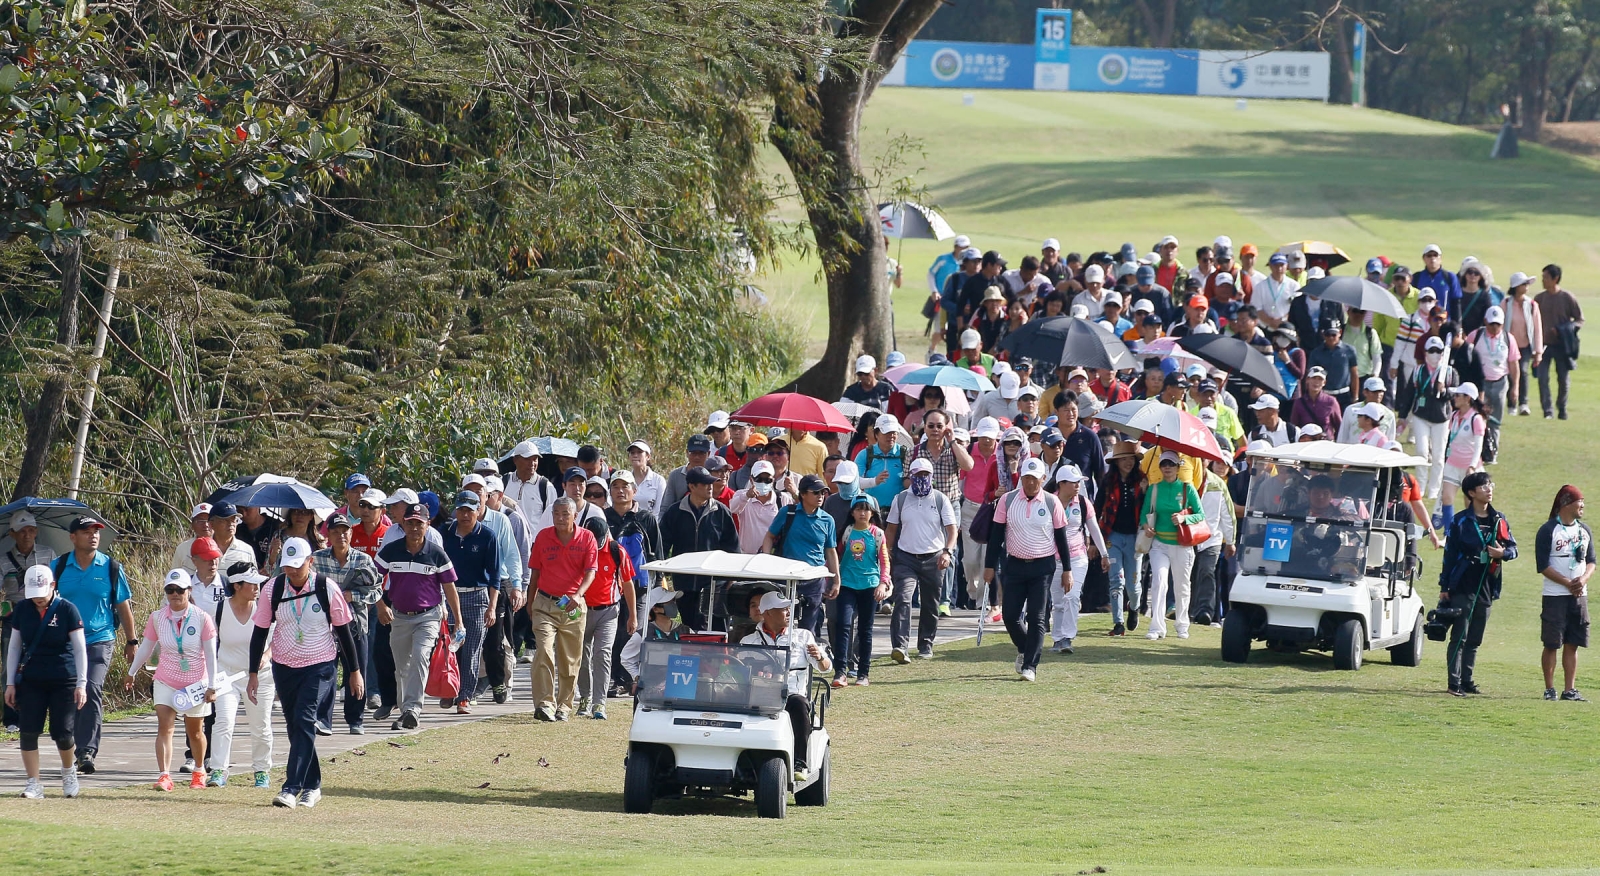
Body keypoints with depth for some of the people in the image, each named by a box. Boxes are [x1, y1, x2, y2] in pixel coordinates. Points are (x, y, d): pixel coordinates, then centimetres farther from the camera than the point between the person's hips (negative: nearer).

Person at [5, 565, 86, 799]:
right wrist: (10, 683, 7)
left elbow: (80, 648, -4)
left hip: (63, 681, -3)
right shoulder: (22, 609, 2)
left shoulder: (66, 610, -7)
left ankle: (69, 771, 26)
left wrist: (81, 683, -10)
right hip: (30, 681, 3)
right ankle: (34, 784, 1)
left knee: (62, 733, -3)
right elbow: (14, 647, 10)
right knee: (28, 731, -6)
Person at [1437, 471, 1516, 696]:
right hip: (1463, 587, -5)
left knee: (1474, 640, 10)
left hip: (1486, 588, 5)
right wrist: (1444, 587, -5)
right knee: (1459, 637, -7)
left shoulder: (1499, 521, 10)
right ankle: (1455, 682, -8)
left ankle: (1467, 680, 16)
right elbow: (1449, 554, -2)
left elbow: (1513, 548, 13)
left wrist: (1503, 553, -11)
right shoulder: (1460, 522, -3)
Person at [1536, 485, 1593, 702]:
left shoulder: (1584, 530, 12)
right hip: (1555, 596, -5)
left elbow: (1591, 562, 13)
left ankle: (1569, 690, 8)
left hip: (1579, 596, 5)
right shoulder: (1548, 531, -6)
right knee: (1552, 645, -2)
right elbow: (1543, 566, -10)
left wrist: (1583, 579, -9)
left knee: (1572, 645, 5)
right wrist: (1568, 583, -15)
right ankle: (1549, 690, 3)